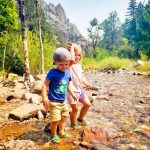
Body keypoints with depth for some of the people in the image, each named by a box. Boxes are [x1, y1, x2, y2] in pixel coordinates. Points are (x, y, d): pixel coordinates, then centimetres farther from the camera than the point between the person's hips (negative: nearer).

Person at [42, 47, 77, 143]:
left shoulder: (68, 73, 1)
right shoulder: (53, 72, -19)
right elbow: (45, 84, -20)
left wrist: (72, 94, 25)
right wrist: (44, 97, -29)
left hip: (63, 101, 7)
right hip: (54, 101, -7)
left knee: (64, 117, 19)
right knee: (56, 120, -6)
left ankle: (61, 132, 39)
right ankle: (54, 135, 20)